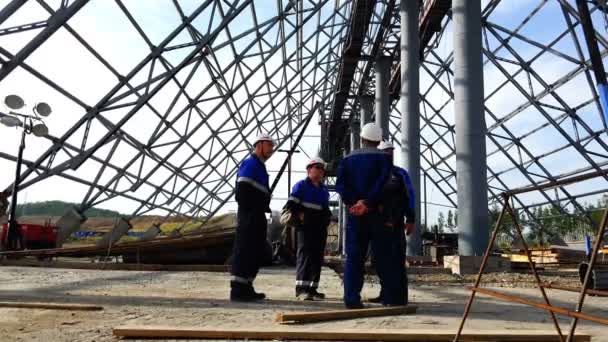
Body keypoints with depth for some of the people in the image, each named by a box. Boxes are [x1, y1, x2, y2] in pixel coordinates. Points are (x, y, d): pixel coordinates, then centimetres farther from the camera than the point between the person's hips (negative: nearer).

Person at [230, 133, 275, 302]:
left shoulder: (259, 166, 23)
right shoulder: (250, 164, -9)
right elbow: (241, 193, -18)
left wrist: (264, 209, 13)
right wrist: (247, 215, -19)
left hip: (257, 217, 10)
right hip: (249, 217, -10)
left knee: (256, 252, 12)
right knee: (244, 252, -8)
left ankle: (246, 288, 20)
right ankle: (238, 290, -4)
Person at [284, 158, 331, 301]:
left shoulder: (324, 189, 20)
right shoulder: (301, 185, 1)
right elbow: (290, 205, -4)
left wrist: (327, 217, 12)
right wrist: (300, 215, -12)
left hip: (321, 228, 7)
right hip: (305, 226, -7)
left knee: (318, 257, 6)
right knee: (304, 254, -12)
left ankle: (312, 288, 13)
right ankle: (301, 288, -13)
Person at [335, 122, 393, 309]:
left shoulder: (348, 158, 12)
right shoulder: (383, 157, 1)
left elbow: (340, 183, -2)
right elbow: (382, 183, -15)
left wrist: (353, 202, -9)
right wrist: (367, 202, -16)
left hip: (354, 213, 2)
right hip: (376, 212, -2)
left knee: (354, 256, 4)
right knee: (382, 255, 5)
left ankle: (352, 298, -1)